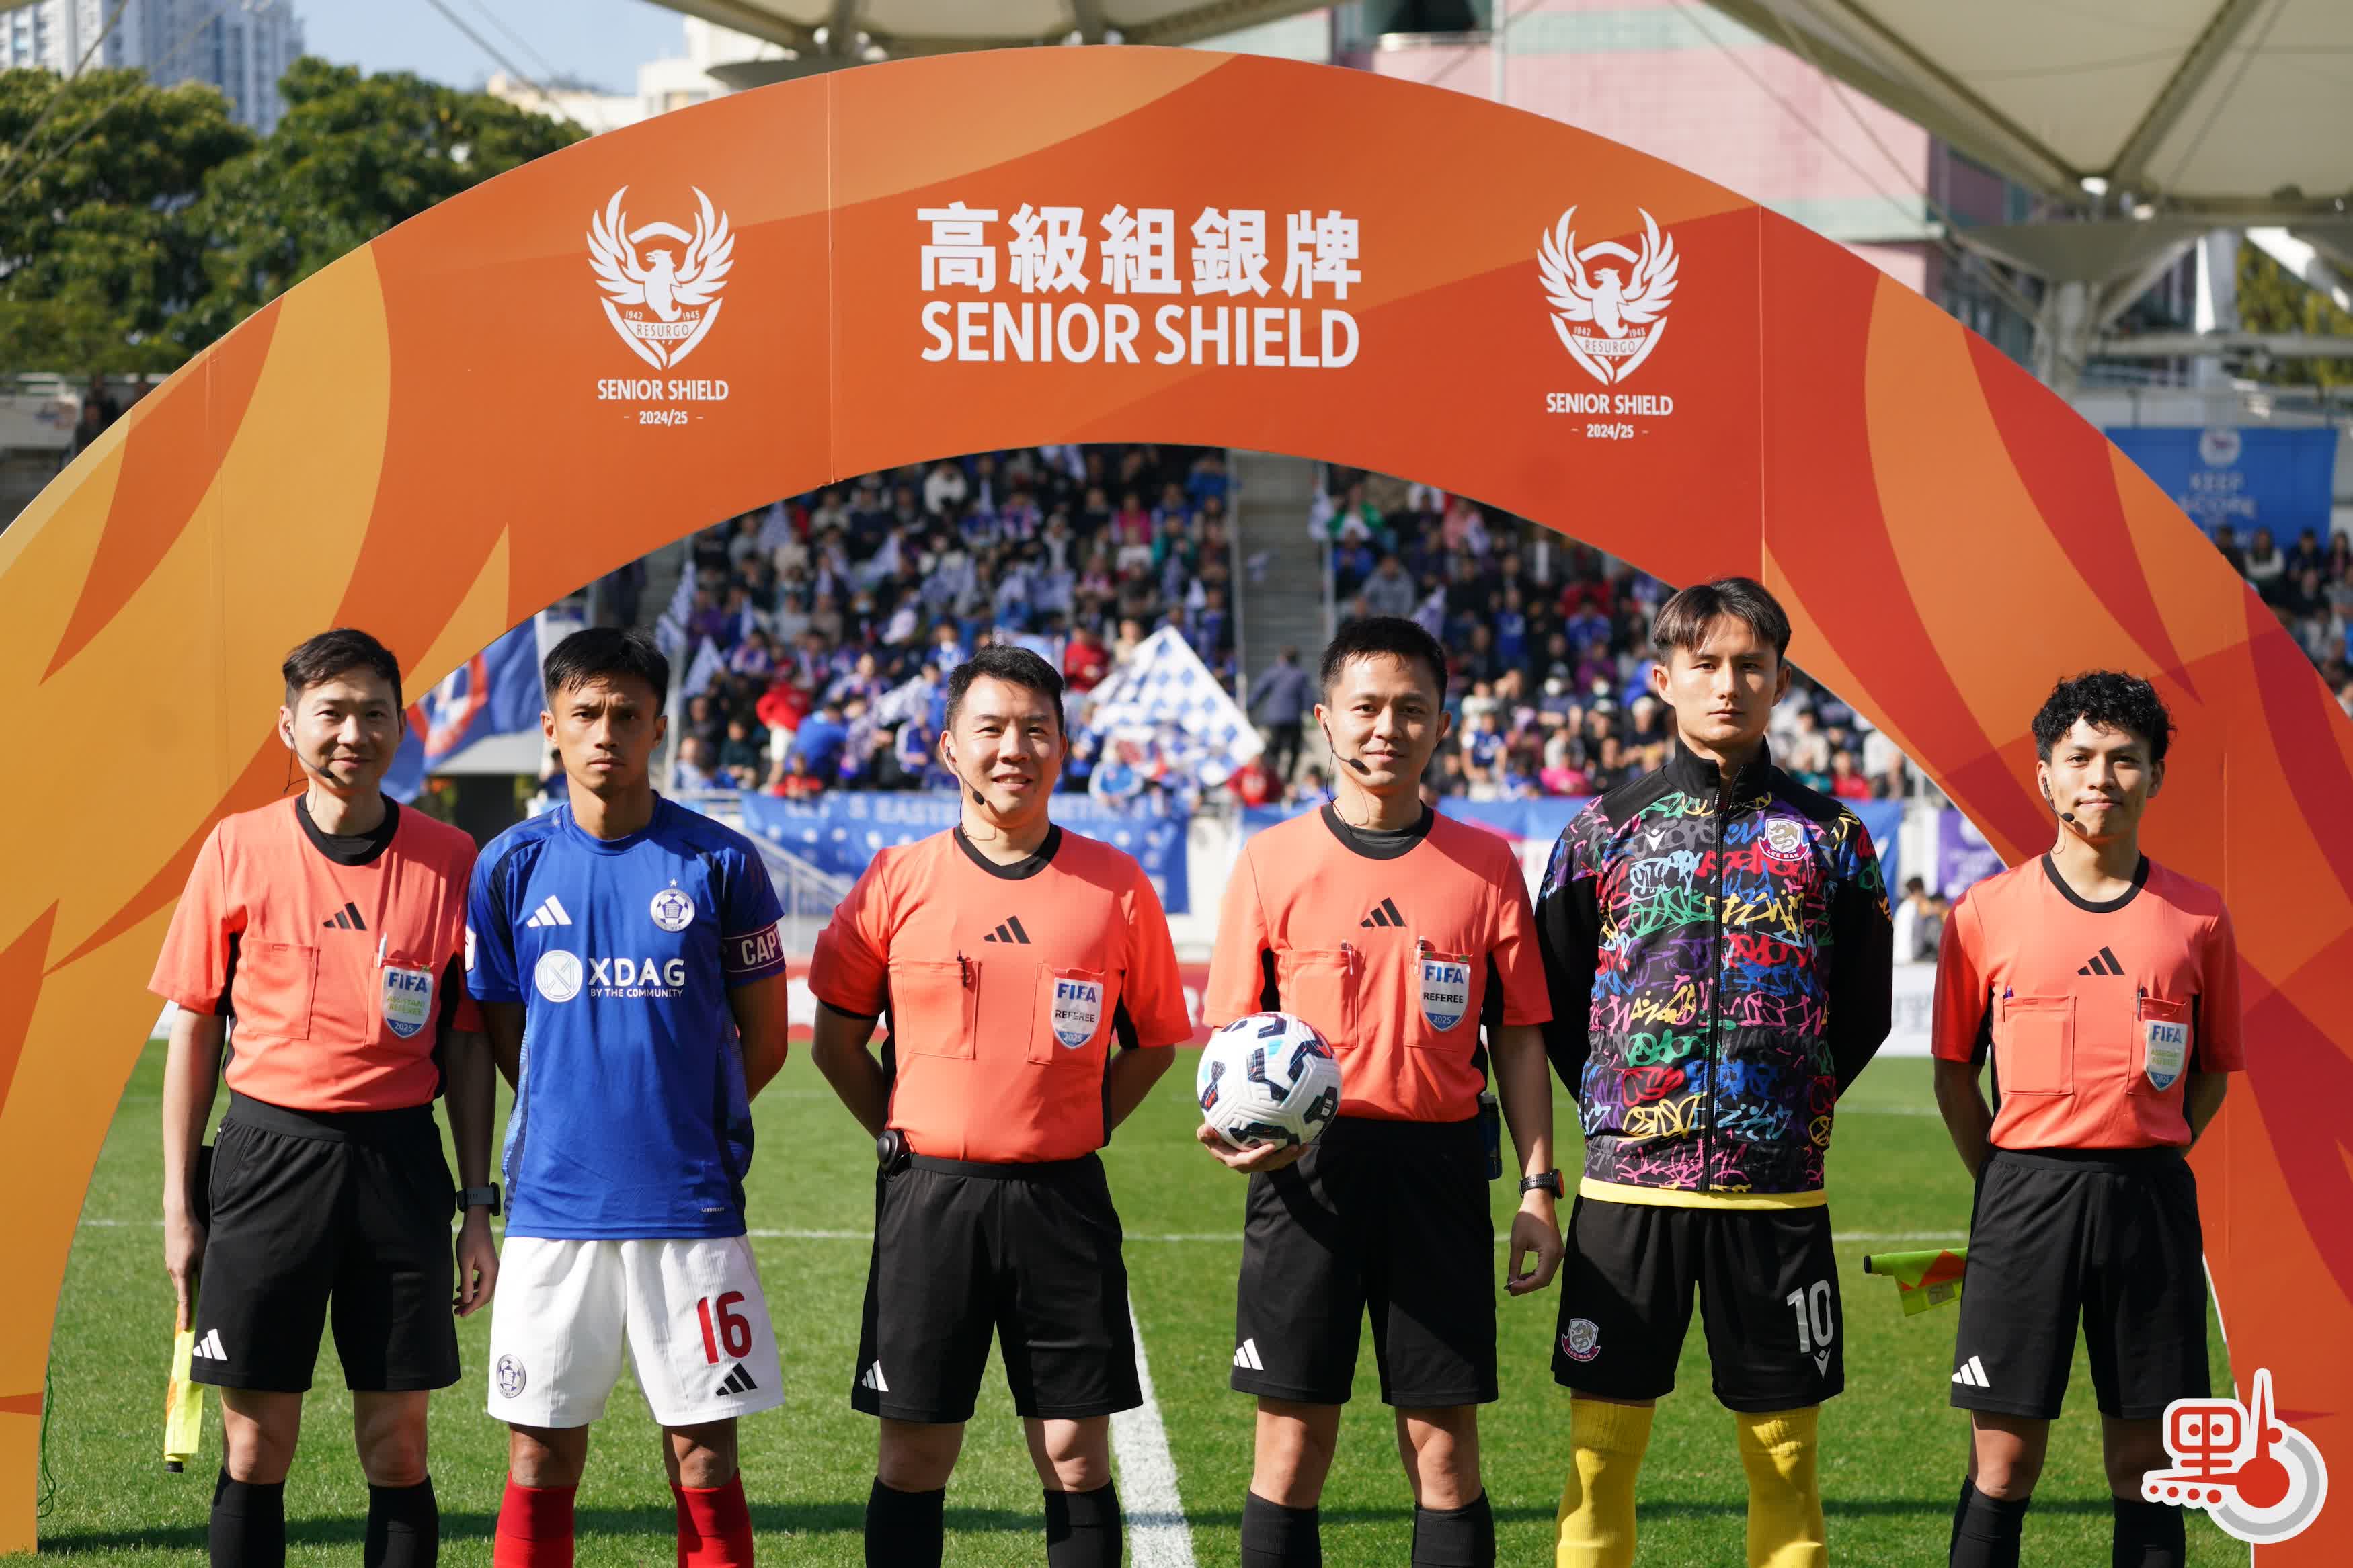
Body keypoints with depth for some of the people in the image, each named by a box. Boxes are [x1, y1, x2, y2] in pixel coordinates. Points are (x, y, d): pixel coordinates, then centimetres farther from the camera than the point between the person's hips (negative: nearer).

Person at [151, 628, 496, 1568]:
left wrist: (478, 1206, 3)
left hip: (399, 1158, 0)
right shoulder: (239, 849, 1)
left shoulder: (449, 860, 2)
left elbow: (465, 1044, 7)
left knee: (397, 1446, 3)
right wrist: (181, 1202, 3)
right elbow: (194, 1030, 6)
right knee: (254, 1446, 2)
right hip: (267, 1148, 0)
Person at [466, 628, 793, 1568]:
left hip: (693, 1207, -1)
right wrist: (584, 1122, 8)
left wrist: (691, 1125, 5)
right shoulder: (512, 865, 4)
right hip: (554, 1202, 1)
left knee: (705, 1459, 2)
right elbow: (500, 1034, 12)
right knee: (540, 1460, 4)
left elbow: (763, 1040, 7)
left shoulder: (720, 863, 0)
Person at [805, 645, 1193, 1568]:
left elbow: (1154, 1039, 13)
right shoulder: (898, 883, 0)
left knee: (1076, 1459, 2)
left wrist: (1078, 1130, 5)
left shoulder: (1116, 887, 1)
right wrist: (902, 1135, 4)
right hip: (928, 1197, 0)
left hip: (1063, 1198, 0)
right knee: (914, 1458, 3)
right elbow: (836, 1040, 10)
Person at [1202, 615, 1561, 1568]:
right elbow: (1234, 1034, 5)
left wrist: (1538, 1187, 2)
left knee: (1445, 1444, 2)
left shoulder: (1486, 866, 6)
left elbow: (1517, 1040, 9)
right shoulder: (1272, 862, 3)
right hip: (1307, 1168, -1)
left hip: (1439, 1165, 1)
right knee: (1292, 1437, 0)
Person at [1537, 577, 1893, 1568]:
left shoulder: (1827, 836, 6)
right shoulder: (1607, 830, 5)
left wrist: (1801, 1106, 6)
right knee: (1603, 1443, 1)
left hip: (1777, 1188, 0)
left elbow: (1864, 1008, 12)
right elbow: (1555, 999, 11)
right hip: (1628, 1183, 0)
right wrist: (1612, 1103, 5)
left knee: (1783, 1449, 5)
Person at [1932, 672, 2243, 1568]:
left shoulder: (2197, 919, 4)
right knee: (2004, 1466, -1)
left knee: (2146, 1463, 5)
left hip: (2151, 1198, 1)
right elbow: (1954, 1073, 9)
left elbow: (2212, 1073, 14)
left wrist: (2145, 1163, 6)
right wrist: (2008, 1185, 3)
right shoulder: (1988, 911, 2)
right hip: (2025, 1191, -1)